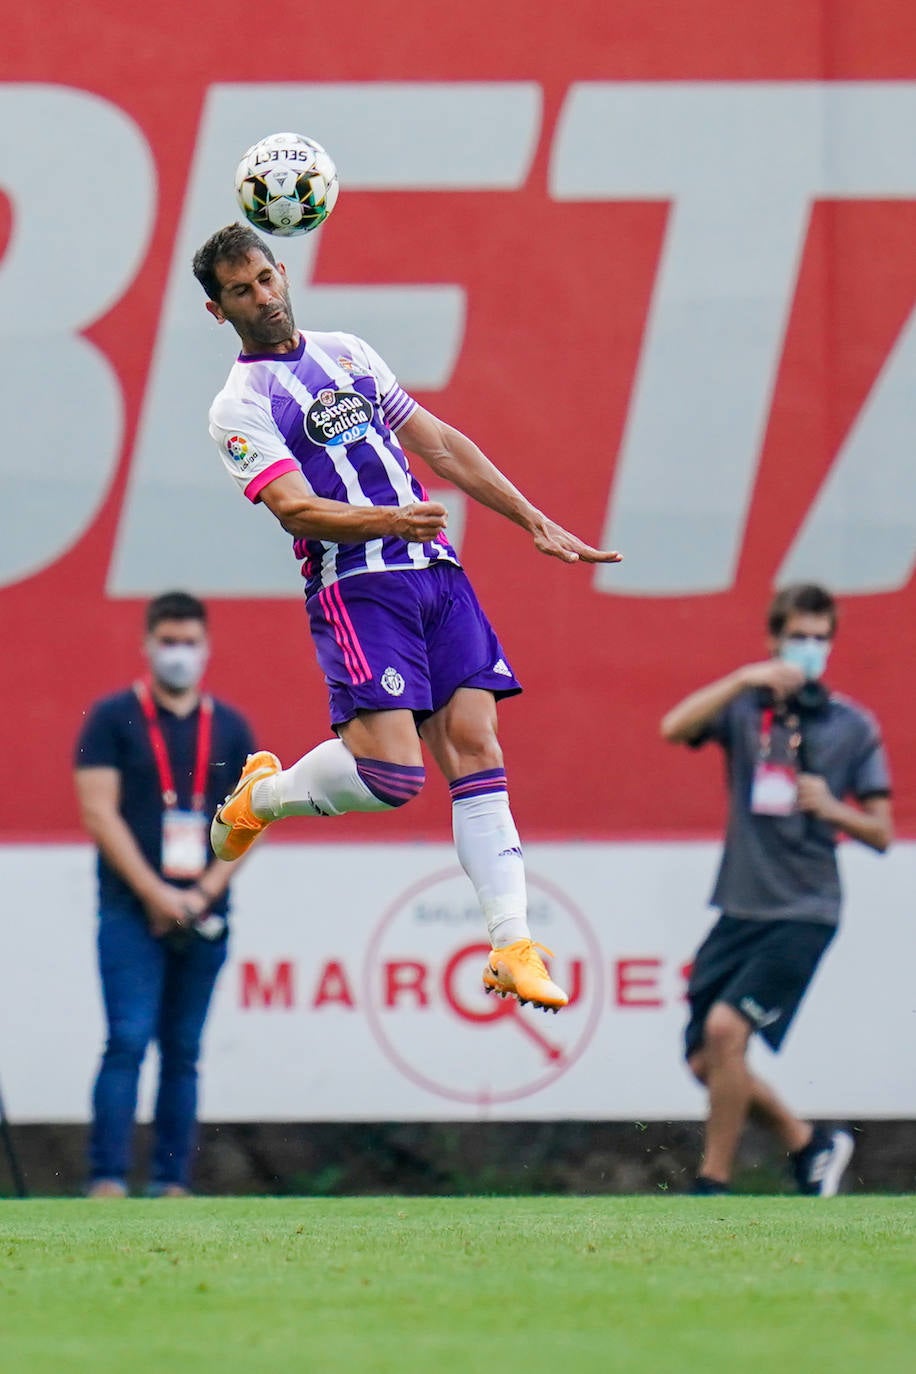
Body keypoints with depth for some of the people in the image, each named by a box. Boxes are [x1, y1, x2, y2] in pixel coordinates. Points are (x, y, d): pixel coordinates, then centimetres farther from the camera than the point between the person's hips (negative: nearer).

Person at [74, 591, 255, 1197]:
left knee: (184, 1052, 5)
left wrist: (204, 893, -6)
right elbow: (100, 812, -5)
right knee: (128, 1042, -13)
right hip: (132, 913, -3)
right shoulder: (112, 718, 1)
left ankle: (173, 1186, 8)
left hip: (205, 915, 3)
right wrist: (156, 894, -12)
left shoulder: (230, 728, 11)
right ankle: (108, 1181, -15)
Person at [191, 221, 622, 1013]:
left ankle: (514, 948, -10)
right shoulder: (241, 407, -1)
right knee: (391, 773, -18)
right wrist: (389, 521, -32)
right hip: (355, 585, -5)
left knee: (473, 745, -7)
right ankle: (261, 796, 13)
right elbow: (298, 509, -14)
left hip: (436, 571, 5)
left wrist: (535, 523, 19)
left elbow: (439, 444, 22)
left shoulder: (347, 353, 19)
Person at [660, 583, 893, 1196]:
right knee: (706, 1062, 3)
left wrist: (830, 808, -16)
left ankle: (712, 1185, -9)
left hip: (804, 913, -4)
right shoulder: (746, 707, 5)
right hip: (740, 909, 4)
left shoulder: (854, 725, 2)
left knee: (726, 1027, -20)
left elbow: (882, 834, 3)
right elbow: (675, 728, -15)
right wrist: (746, 679, -23)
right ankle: (811, 1144, 23)